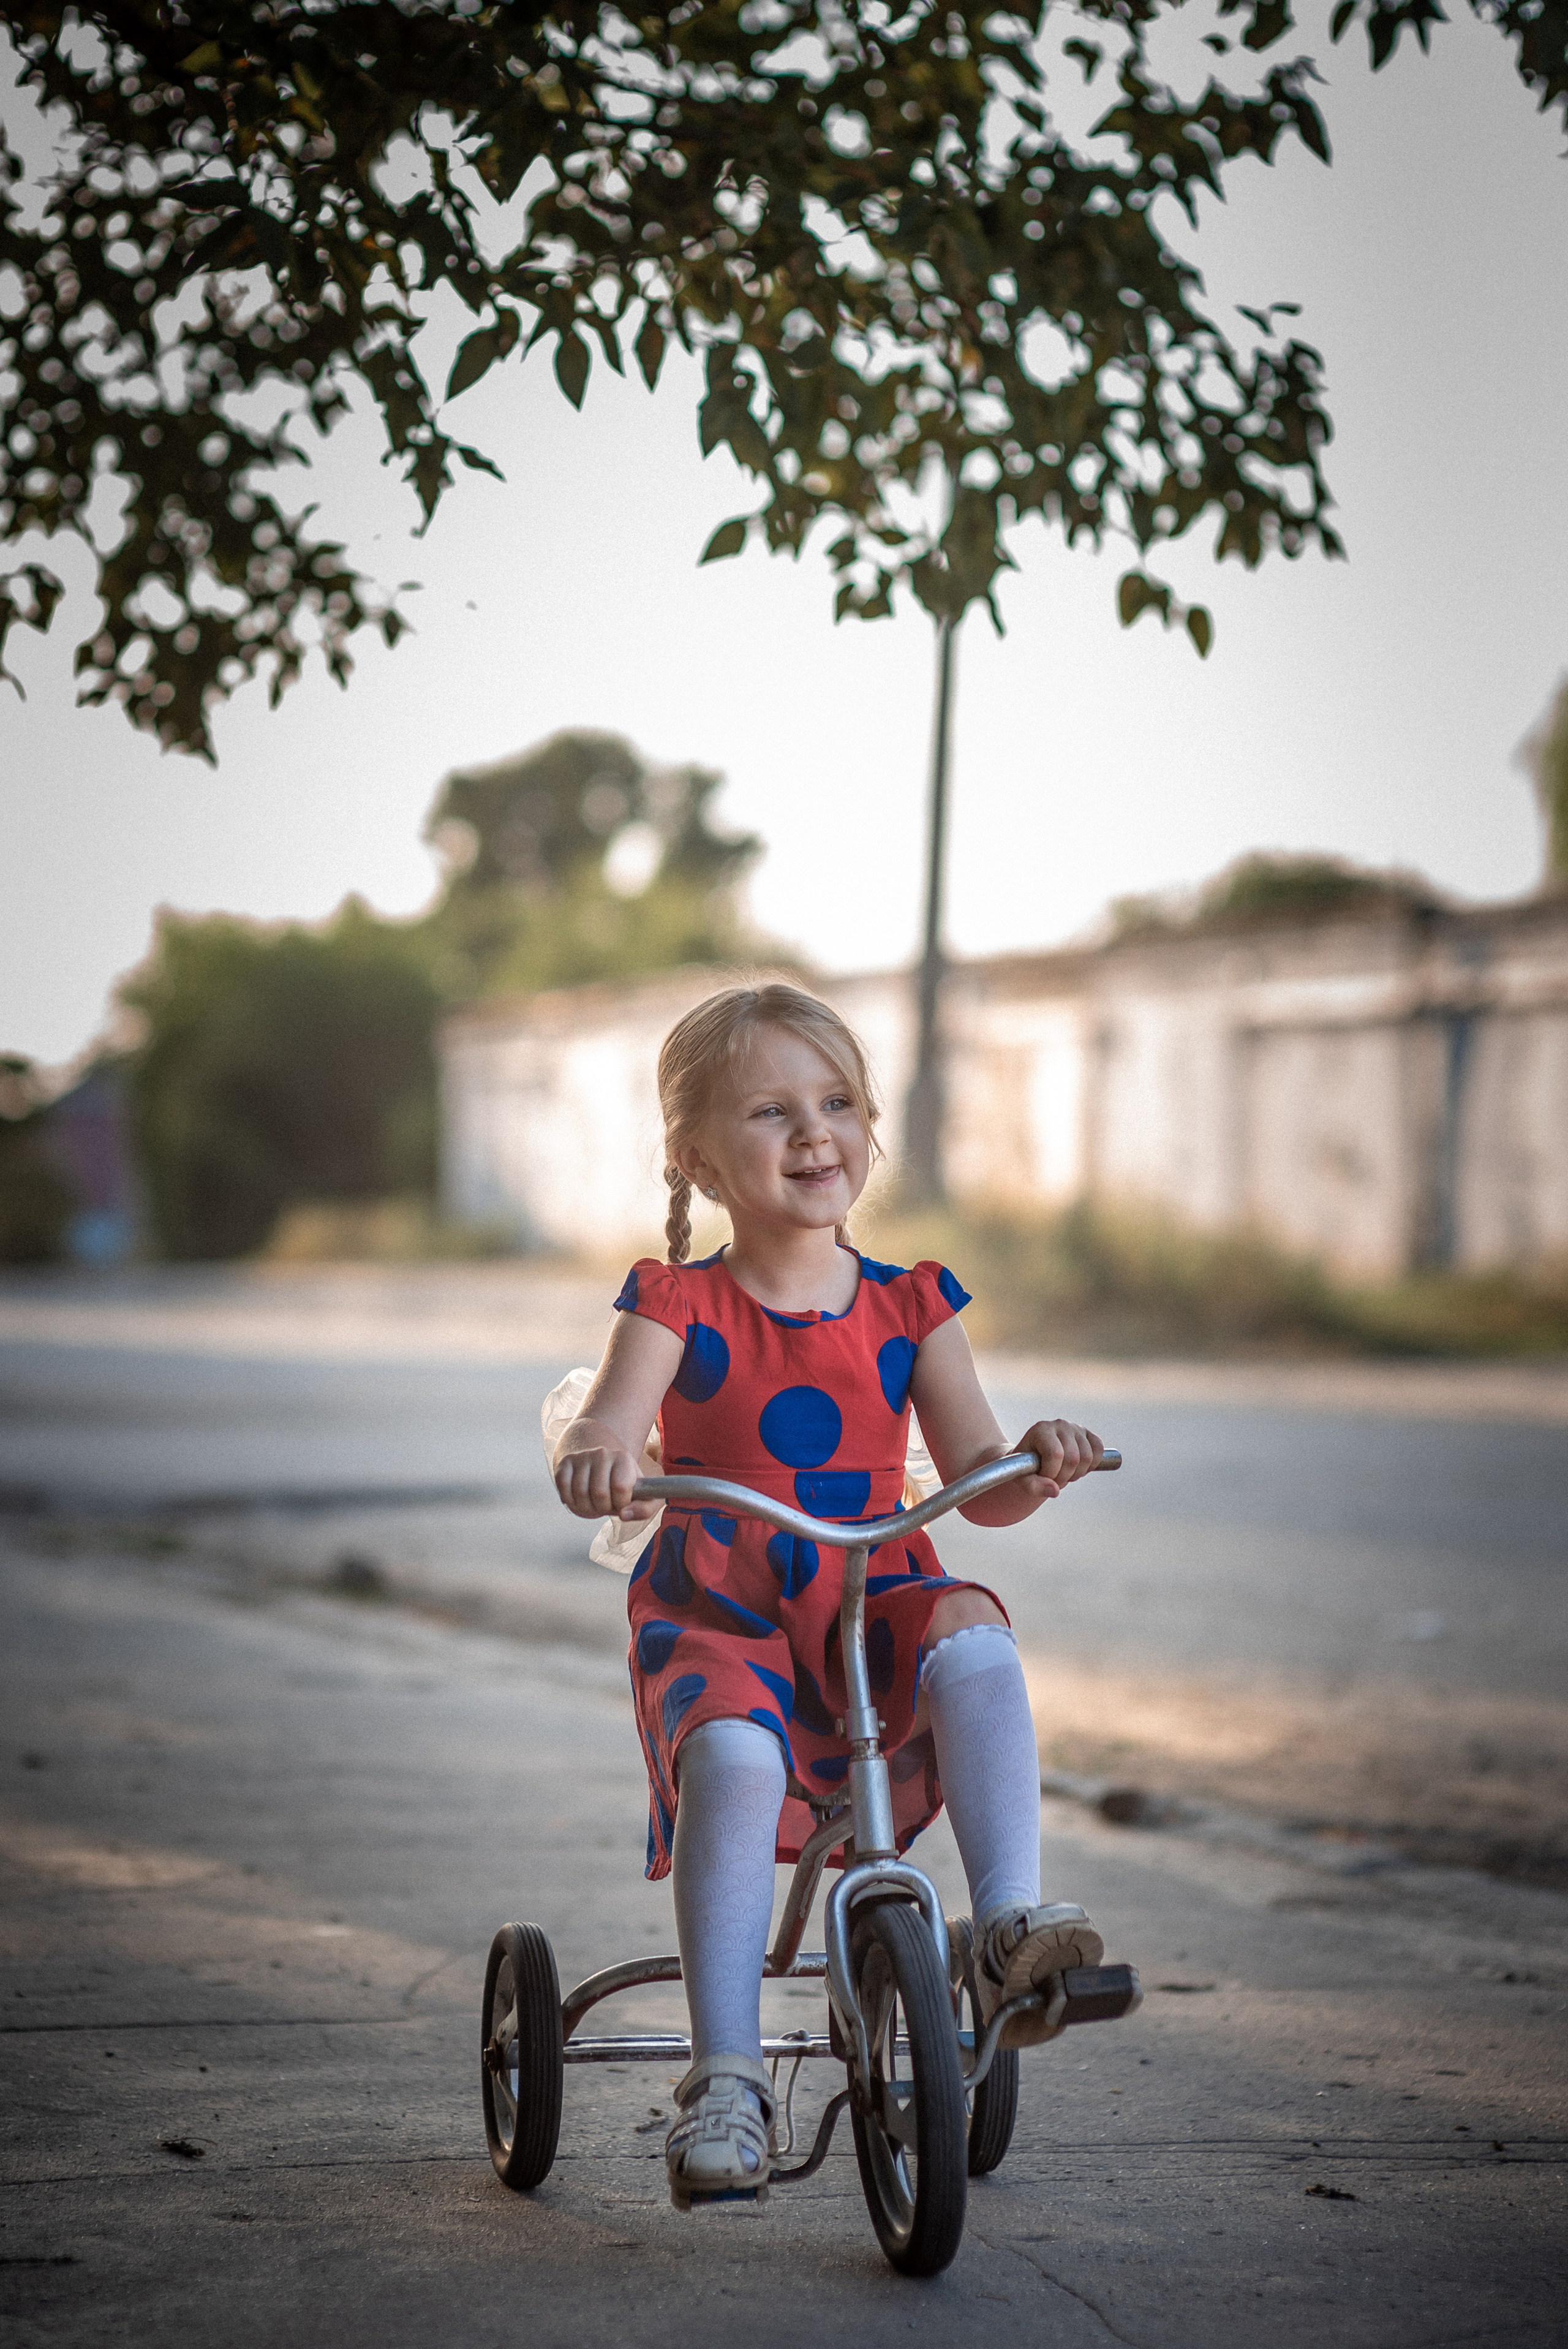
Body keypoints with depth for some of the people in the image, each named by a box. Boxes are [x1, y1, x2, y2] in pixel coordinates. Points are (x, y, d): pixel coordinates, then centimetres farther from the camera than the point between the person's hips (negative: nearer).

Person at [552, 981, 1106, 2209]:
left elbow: (976, 1480, 1)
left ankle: (1010, 1923, -32)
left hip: (871, 1599, 2)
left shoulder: (910, 1307, 8)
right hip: (718, 1611, -2)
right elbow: (606, 1434, -14)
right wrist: (595, 1461, -39)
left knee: (975, 1642, -32)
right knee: (733, 1754, -34)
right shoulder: (679, 1307, 1)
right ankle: (727, 2076, -31)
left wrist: (1035, 1463, -23)